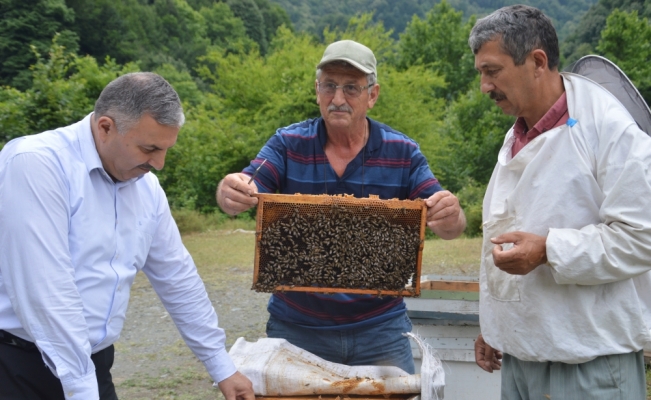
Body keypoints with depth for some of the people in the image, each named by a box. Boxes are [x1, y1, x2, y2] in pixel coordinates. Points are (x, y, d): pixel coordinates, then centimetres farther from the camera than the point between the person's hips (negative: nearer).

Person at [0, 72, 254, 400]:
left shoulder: (147, 188, 4)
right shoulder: (36, 164, -18)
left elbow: (178, 279, 13)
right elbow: (46, 292, -24)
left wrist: (222, 368, 16)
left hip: (93, 364, 7)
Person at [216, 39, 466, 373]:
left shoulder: (402, 153, -2)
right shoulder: (288, 144, -2)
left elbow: (448, 226, -7)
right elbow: (246, 191, -16)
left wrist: (451, 217, -31)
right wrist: (230, 193, -40)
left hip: (379, 329, 0)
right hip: (296, 326, 0)